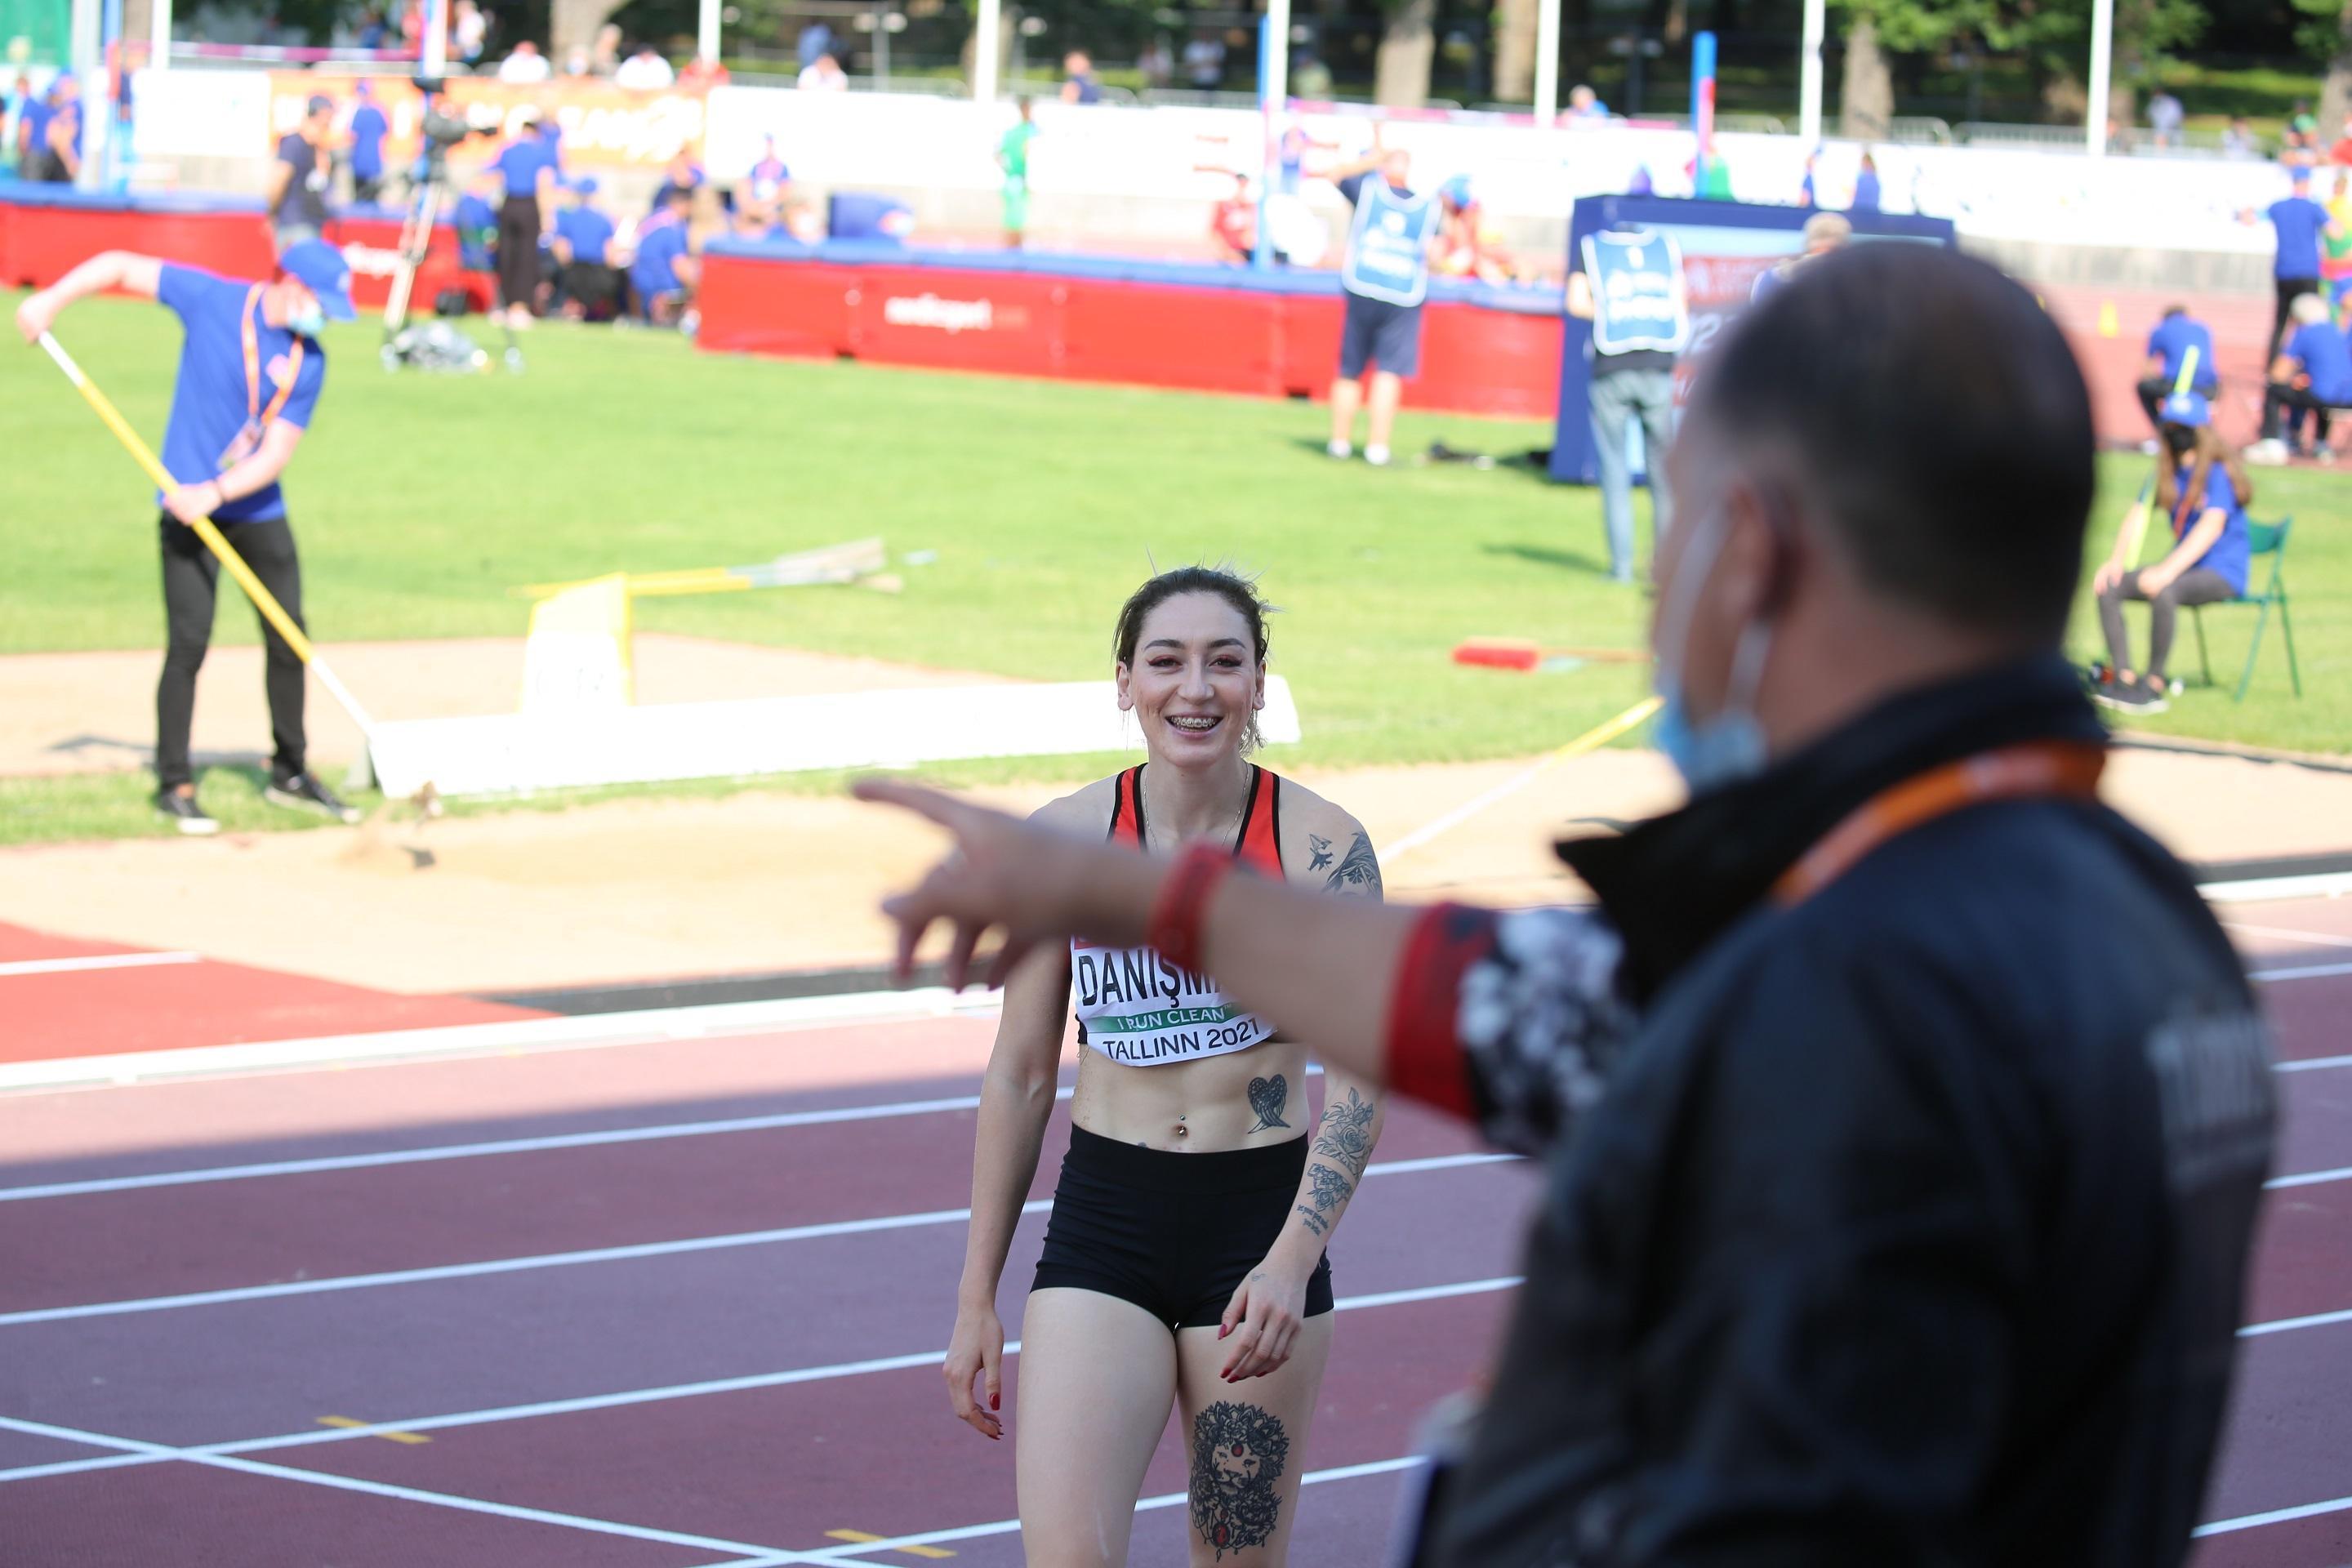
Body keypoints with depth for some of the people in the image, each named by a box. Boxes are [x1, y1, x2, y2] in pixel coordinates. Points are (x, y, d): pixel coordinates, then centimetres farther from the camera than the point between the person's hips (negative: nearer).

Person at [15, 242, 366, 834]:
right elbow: (122, 268, -5)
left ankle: (290, 773, 24)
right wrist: (51, 300, -15)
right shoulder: (212, 299, -11)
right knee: (189, 643, -9)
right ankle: (174, 786, 0)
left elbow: (277, 452, -10)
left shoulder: (308, 360, -5)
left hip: (259, 511, 4)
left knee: (288, 639, 8)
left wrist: (216, 491, -23)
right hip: (190, 504, -4)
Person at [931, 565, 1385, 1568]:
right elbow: (1020, 1073, 6)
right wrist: (976, 1300, 6)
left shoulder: (1320, 848, -6)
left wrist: (1291, 1262, -20)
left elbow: (1356, 1084, -6)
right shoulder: (1066, 839, -1)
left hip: (1260, 1220, -1)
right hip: (1100, 1225, 1)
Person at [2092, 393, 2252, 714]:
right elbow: (2139, 515, 7)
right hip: (2181, 567, 8)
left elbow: (2211, 527, -26)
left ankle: (2154, 683, -27)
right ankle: (2122, 676, -15)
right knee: (2108, 586, -11)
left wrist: (2169, 570, -37)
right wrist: (2117, 561, -11)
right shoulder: (2166, 471, 11)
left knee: (2163, 592, -37)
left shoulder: (2218, 471, -13)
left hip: (2223, 573, -8)